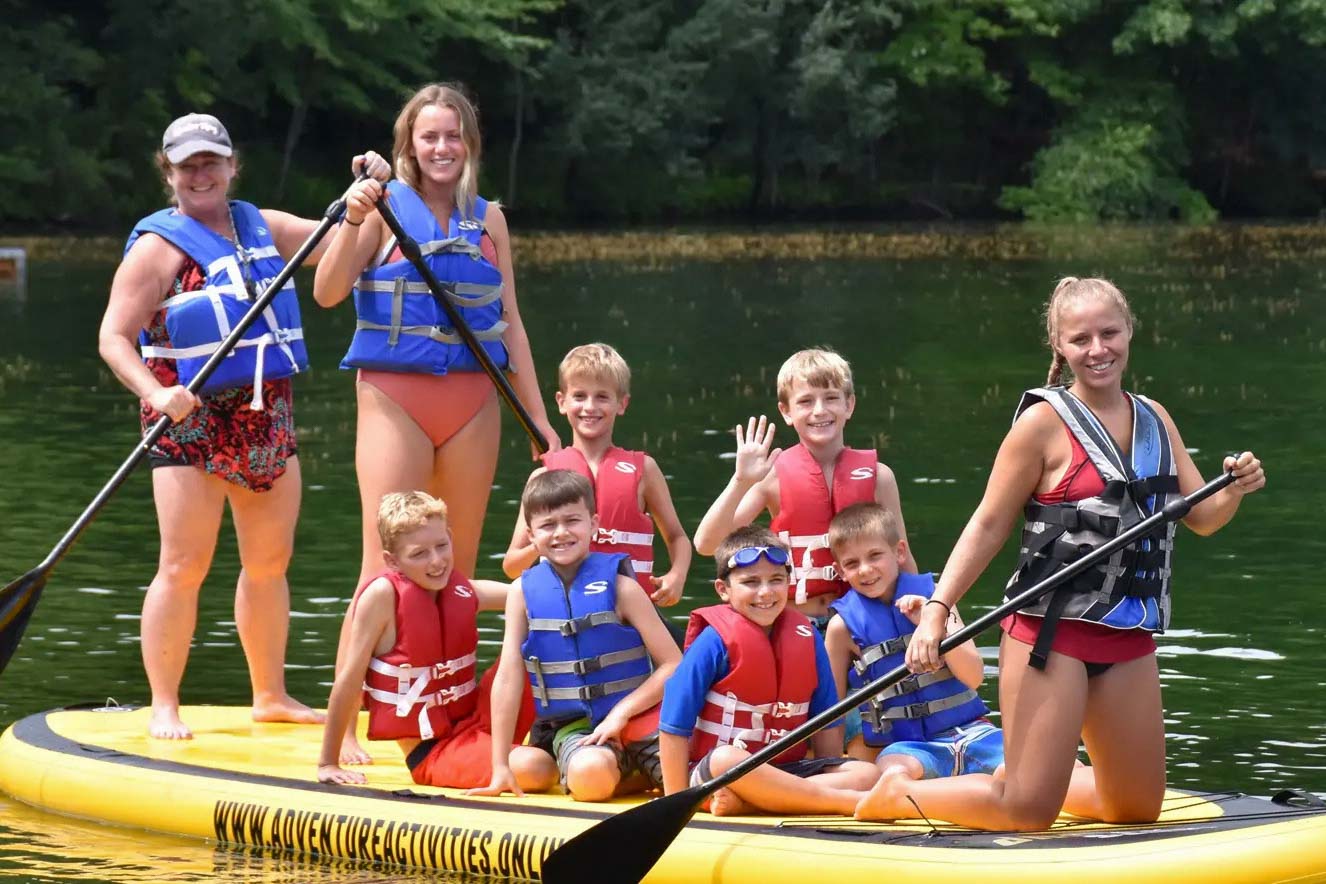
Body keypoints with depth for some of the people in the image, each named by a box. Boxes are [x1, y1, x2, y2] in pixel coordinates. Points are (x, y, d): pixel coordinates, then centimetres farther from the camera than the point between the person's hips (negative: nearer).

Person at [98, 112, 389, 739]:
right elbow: (114, 339, -10)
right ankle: (163, 707, -3)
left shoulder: (262, 227, 13)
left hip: (267, 414, 6)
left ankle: (271, 696, 21)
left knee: (269, 562, 11)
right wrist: (156, 394, -26)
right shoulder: (158, 245, -5)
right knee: (184, 566, -8)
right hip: (192, 417, -6)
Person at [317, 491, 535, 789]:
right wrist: (328, 764, -7)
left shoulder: (465, 592, 2)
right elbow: (351, 679, -10)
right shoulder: (382, 595, -14)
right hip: (430, 754, -6)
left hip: (476, 723, 6)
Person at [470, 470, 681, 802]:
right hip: (572, 725, 1)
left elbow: (673, 665, -4)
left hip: (634, 715, -1)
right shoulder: (524, 591, 2)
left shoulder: (619, 585, -3)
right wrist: (501, 768, -4)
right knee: (588, 775, -35)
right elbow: (508, 678, 0)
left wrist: (622, 712, -15)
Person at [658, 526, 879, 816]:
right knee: (727, 760, -39)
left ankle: (744, 803, -29)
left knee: (868, 773, -16)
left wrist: (831, 777, 3)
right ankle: (849, 801, -33)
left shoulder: (807, 639, 5)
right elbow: (674, 727, -10)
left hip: (783, 770, 5)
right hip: (710, 773, -5)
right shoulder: (715, 641, -9)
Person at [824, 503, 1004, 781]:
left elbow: (974, 677, 0)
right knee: (894, 773, -37)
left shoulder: (931, 595, 5)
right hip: (904, 746, -2)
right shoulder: (845, 625, 2)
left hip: (966, 730, 2)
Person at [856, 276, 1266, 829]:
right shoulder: (1045, 422, -8)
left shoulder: (1155, 420, 10)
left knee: (1138, 811, 10)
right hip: (1053, 632, -6)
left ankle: (1025, 779, 33)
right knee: (1028, 815, -10)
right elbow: (988, 526, -8)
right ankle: (899, 795, 13)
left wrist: (1235, 490, -10)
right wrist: (937, 610, -18)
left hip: (1128, 638, 6)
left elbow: (1202, 518, 12)